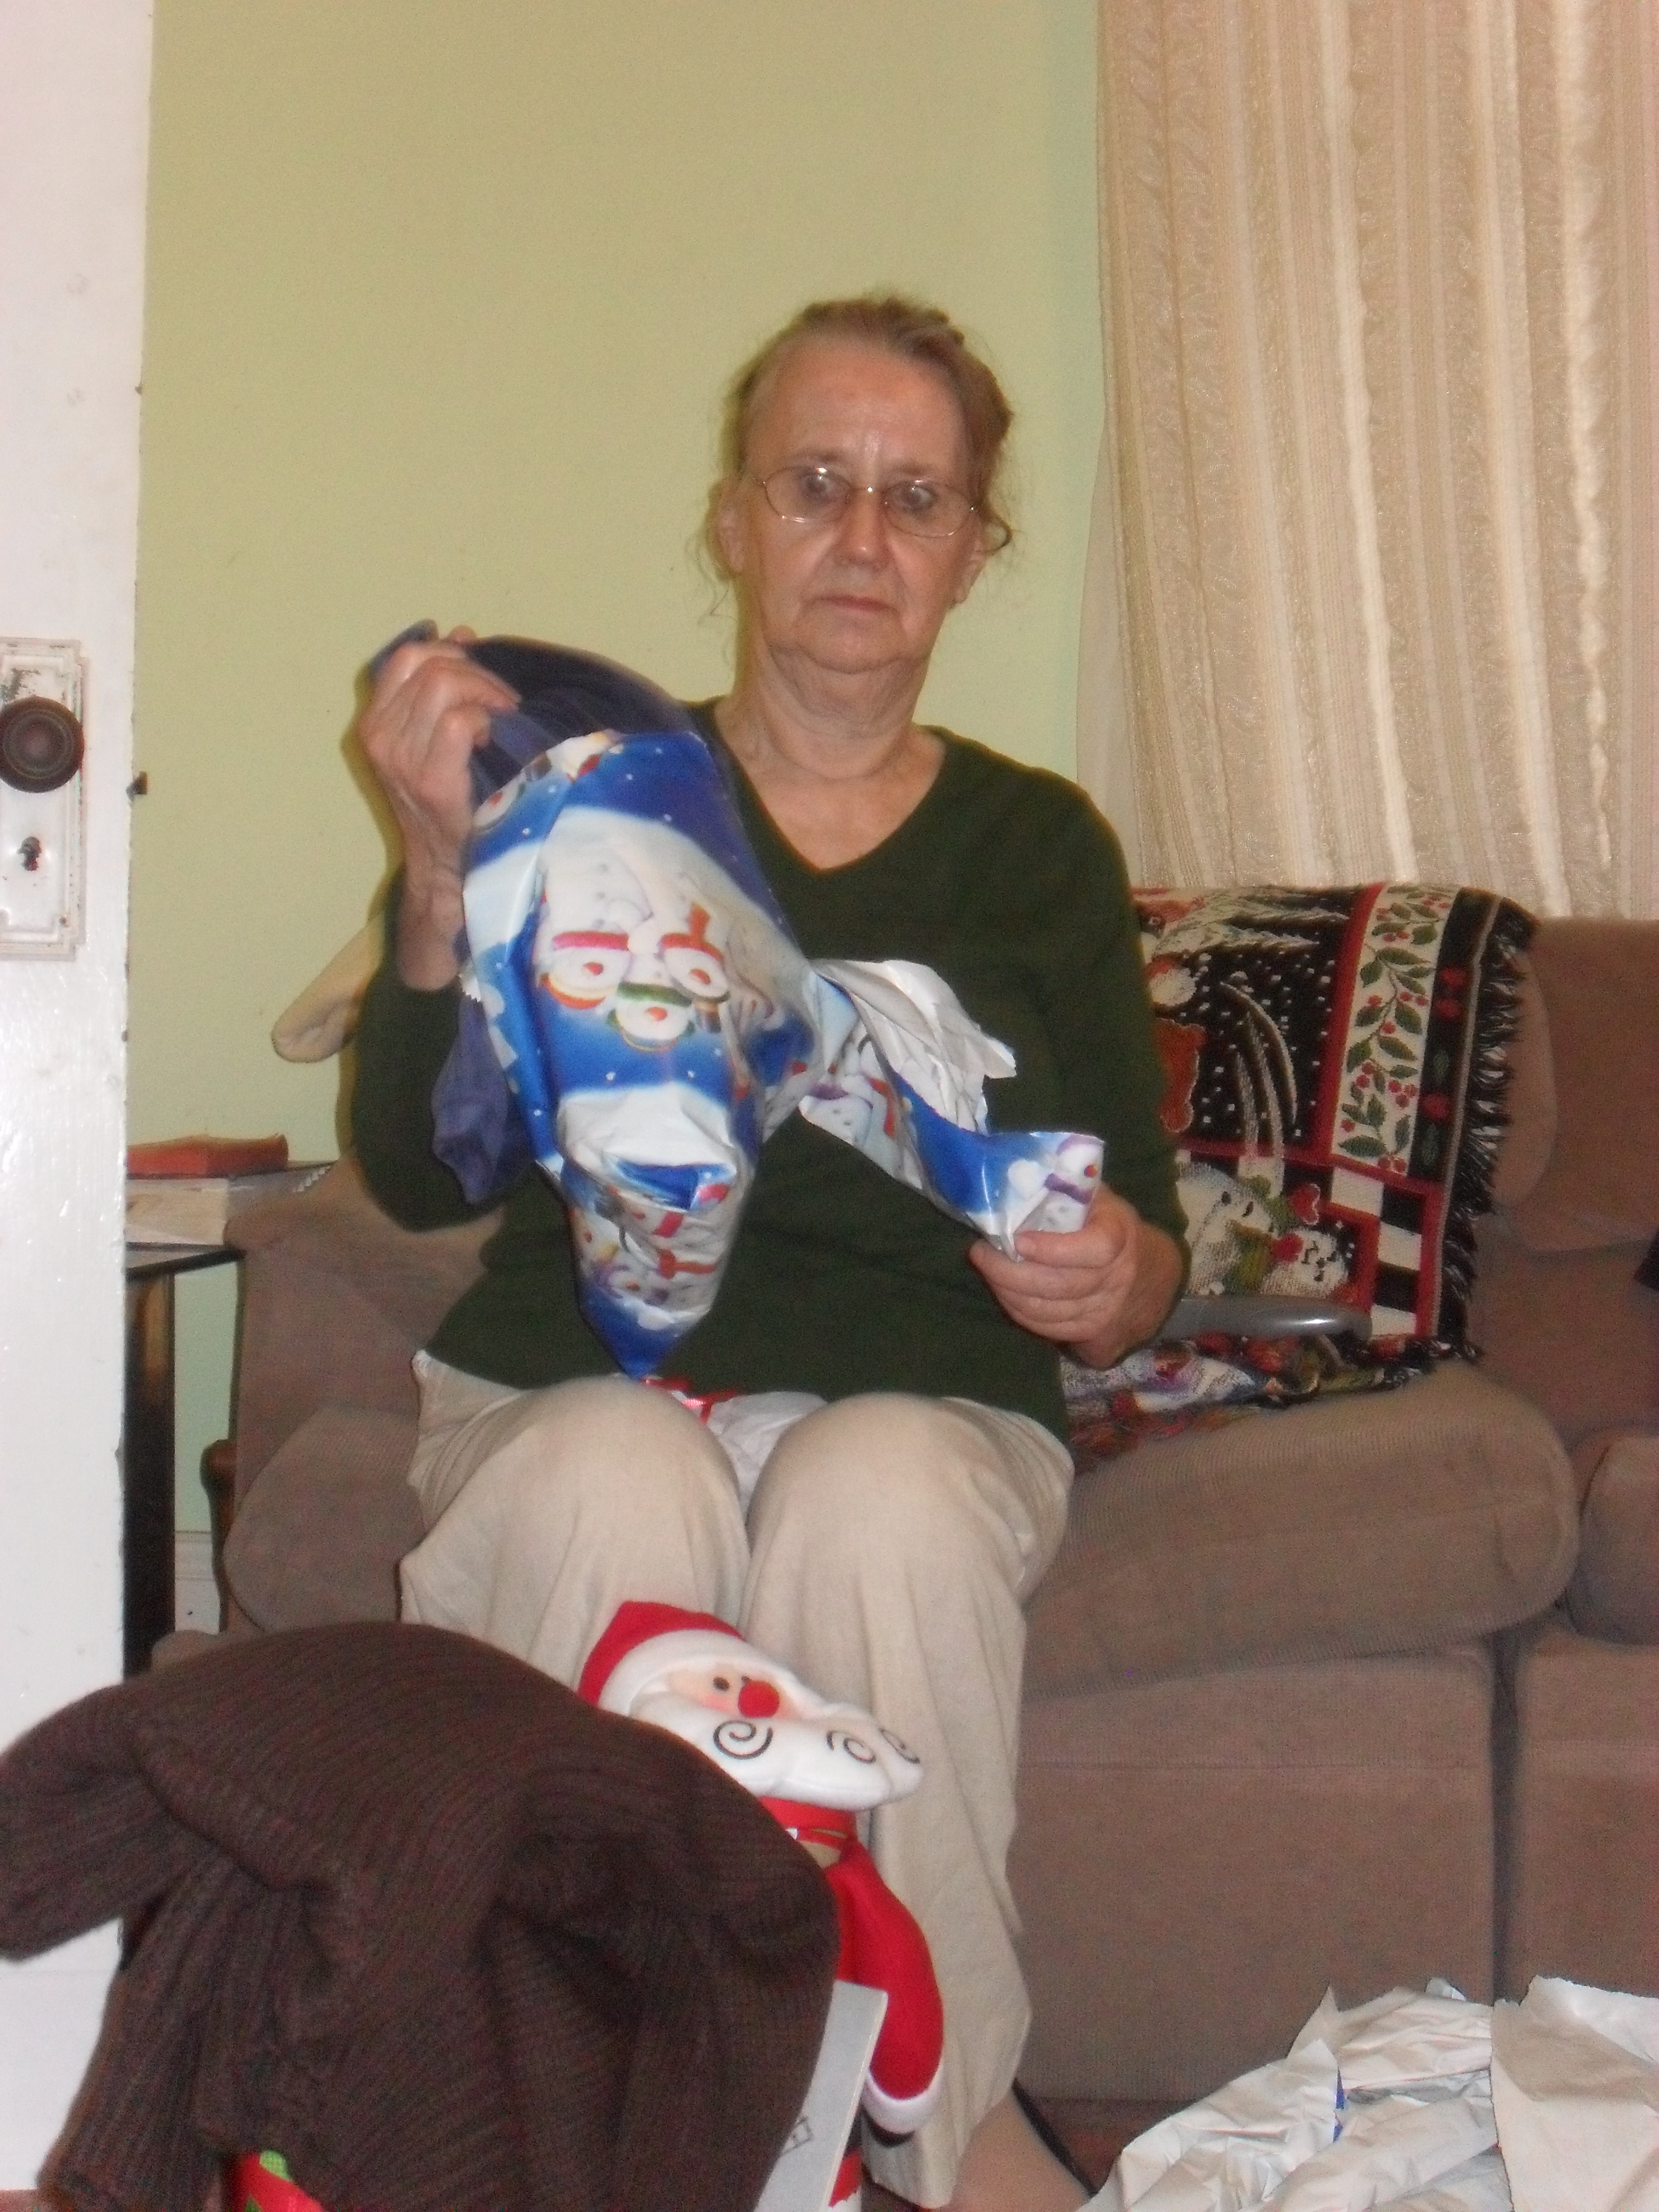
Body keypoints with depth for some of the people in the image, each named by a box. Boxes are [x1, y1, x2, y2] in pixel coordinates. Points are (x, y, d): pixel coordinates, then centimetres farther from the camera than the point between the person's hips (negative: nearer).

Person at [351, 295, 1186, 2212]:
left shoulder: (1038, 847, 14)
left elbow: (1142, 1246, 13)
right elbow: (418, 1176, -2)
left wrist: (1116, 1279, -11)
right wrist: (439, 872, -16)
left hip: (931, 1409, 1)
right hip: (580, 1383, 0)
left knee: (874, 1501, -34)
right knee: (612, 1491, -35)